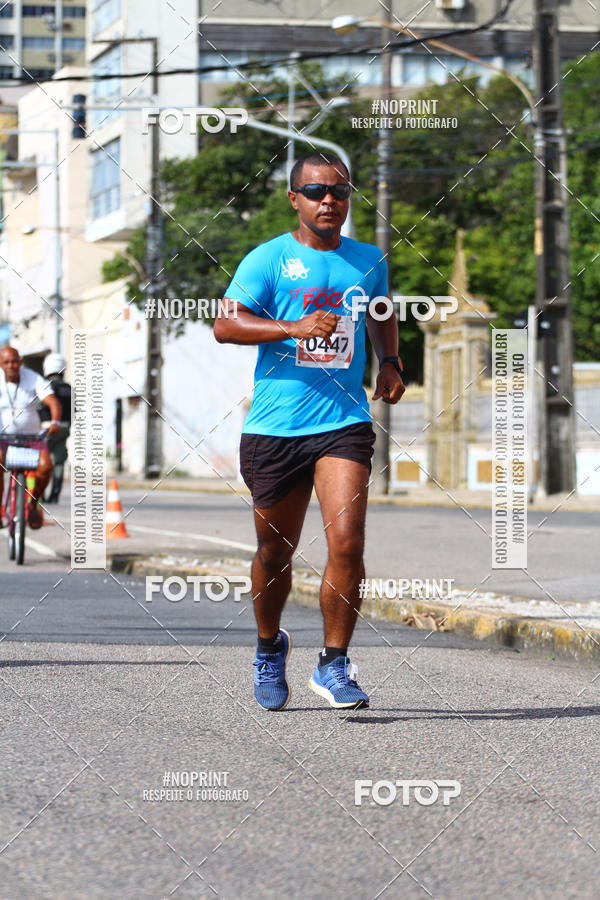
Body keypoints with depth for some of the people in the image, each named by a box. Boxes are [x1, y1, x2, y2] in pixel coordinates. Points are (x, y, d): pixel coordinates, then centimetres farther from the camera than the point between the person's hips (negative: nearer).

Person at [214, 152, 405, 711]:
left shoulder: (368, 262, 11)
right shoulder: (268, 259, -1)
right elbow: (226, 324, -12)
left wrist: (389, 362, 14)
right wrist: (294, 328, -23)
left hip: (344, 423, 2)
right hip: (274, 427, -1)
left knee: (346, 541, -15)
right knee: (275, 551, 11)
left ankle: (334, 664, -2)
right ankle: (269, 647, 37)